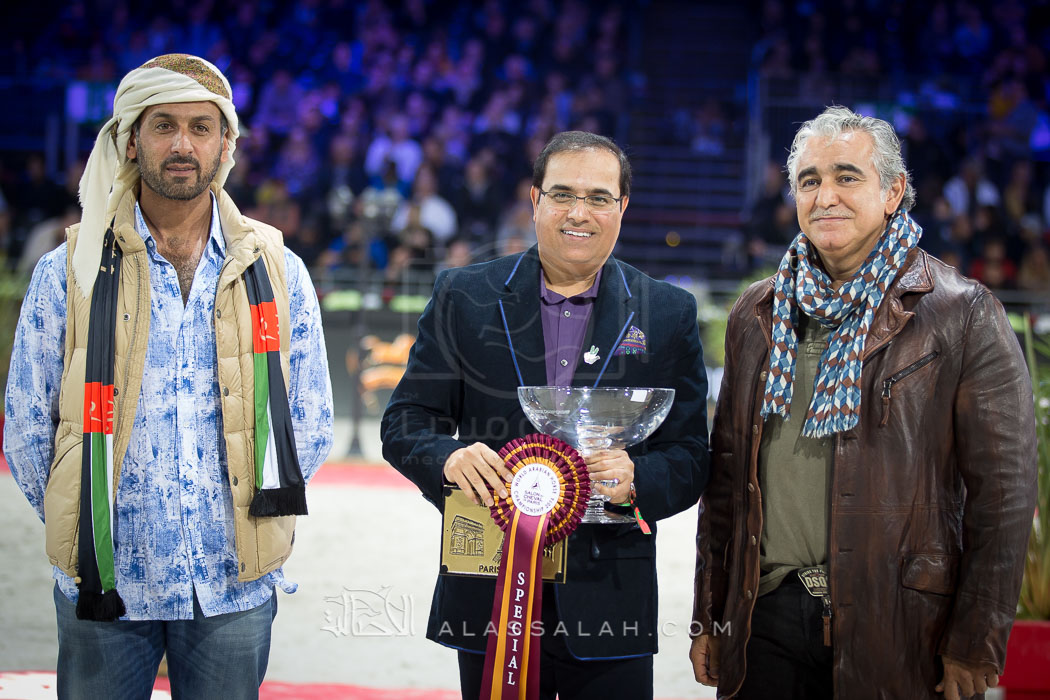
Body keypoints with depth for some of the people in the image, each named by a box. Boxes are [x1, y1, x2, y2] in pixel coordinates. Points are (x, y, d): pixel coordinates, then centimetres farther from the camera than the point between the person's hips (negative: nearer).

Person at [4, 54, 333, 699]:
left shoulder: (278, 273, 5)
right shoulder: (70, 271, 2)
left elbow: (311, 428, 10)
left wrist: (250, 519, 7)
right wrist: (86, 522, 3)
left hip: (234, 588, 1)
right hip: (105, 581, -1)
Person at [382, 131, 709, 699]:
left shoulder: (669, 314, 4)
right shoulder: (463, 296, 4)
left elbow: (689, 458, 3)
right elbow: (404, 423, 3)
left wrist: (635, 479, -19)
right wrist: (448, 456, -19)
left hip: (609, 604, 0)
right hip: (489, 594, 0)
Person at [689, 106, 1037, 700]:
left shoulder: (964, 315, -4)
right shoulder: (757, 316, 11)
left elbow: (1005, 493, -7)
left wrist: (975, 648, -10)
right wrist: (709, 618, 11)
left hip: (899, 630, -4)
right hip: (766, 618, 4)